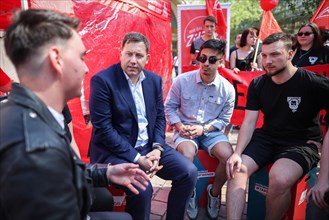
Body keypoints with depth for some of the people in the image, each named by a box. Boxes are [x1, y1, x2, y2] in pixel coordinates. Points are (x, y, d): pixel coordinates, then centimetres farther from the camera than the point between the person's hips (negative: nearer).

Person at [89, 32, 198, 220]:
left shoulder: (155, 79, 5)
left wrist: (157, 148, -8)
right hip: (115, 150, -5)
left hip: (149, 146, 6)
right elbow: (103, 129, -17)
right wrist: (137, 159, -18)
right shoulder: (102, 80, -13)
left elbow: (160, 117, 10)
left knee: (189, 172, -5)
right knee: (142, 188, -28)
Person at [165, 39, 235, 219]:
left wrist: (203, 129, -15)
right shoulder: (182, 80, -8)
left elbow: (224, 119, 1)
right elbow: (169, 107, 1)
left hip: (211, 131, 2)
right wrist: (179, 126, -15)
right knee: (186, 156, -32)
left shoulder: (227, 89, -6)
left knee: (229, 157, -24)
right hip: (186, 129, -1)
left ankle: (214, 192, 10)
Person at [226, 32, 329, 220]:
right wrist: (237, 153, -17)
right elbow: (249, 122, -2)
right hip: (267, 137, 5)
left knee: (279, 179, -31)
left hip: (302, 143, -4)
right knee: (236, 169, -18)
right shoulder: (257, 85, 0)